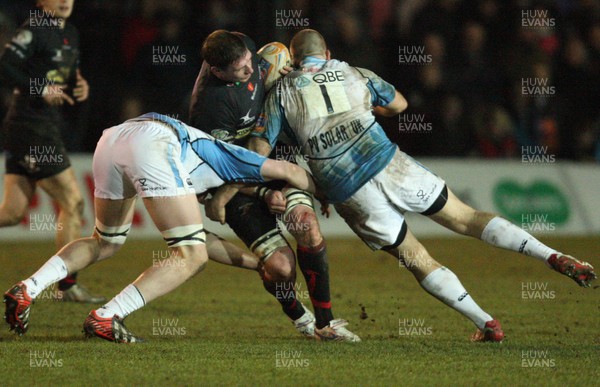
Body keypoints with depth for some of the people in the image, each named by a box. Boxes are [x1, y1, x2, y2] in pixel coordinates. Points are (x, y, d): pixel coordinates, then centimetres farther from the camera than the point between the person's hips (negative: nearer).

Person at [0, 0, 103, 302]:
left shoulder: (70, 34, 16)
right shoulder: (35, 30, -11)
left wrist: (80, 89, 4)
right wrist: (40, 90, -19)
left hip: (47, 129, 9)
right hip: (31, 130, -9)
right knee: (73, 202, -5)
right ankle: (68, 287, 2)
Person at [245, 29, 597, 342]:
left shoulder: (282, 93, 9)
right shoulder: (354, 74, 15)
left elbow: (259, 150, 2)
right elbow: (399, 104, 30)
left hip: (350, 196, -1)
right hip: (389, 166, 1)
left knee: (417, 259, 13)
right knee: (466, 218, 11)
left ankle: (487, 324, 6)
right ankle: (555, 257, -2)